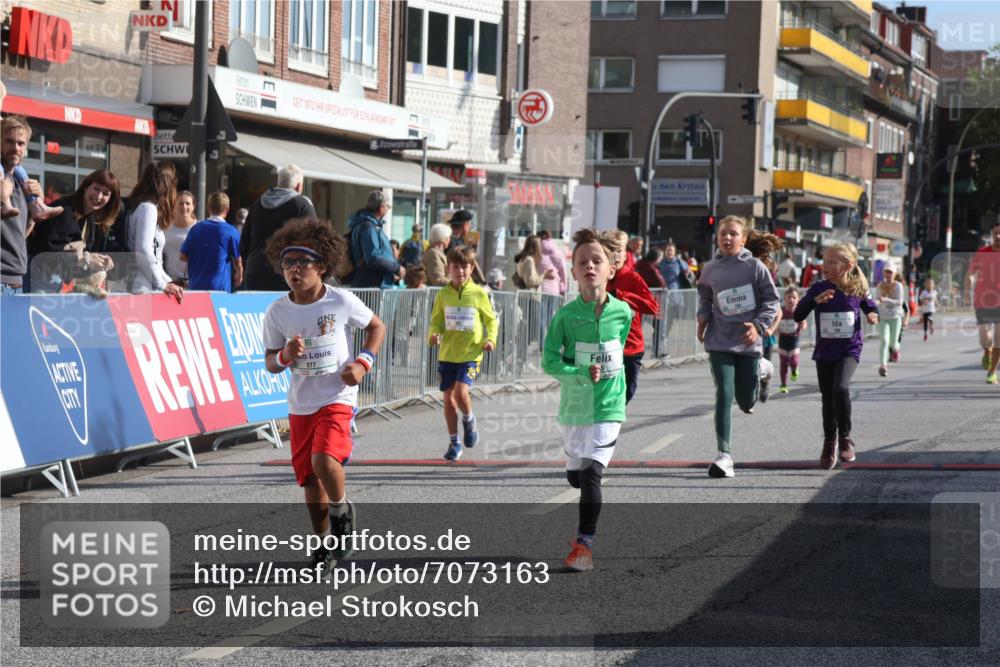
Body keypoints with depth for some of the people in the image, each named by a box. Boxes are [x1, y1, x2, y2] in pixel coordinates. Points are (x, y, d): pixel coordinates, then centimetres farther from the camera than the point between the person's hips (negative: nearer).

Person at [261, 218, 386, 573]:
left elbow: (376, 326, 8)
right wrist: (285, 356, -19)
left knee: (324, 460, -26)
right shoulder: (277, 311, -3)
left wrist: (363, 362, -6)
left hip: (337, 397, -4)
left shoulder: (342, 301, -8)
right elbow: (270, 362, 5)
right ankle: (325, 542, 27)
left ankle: (342, 509, 4)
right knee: (309, 479, 8)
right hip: (300, 404, 4)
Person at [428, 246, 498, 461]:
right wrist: (434, 335, -10)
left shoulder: (479, 294, -3)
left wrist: (491, 339, -9)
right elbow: (436, 321, 10)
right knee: (448, 398, 6)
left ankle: (469, 420, 13)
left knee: (461, 392, -20)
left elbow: (491, 319, 7)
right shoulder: (443, 295, 3)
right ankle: (454, 442, 20)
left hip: (470, 354, -3)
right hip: (447, 354, 3)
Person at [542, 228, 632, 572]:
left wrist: (604, 372, 7)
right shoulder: (565, 316, -8)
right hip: (574, 406, 2)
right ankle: (588, 520, 46)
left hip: (608, 406, -1)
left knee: (591, 474, -14)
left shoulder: (622, 312, -4)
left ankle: (584, 543, -9)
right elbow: (549, 361, -8)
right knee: (575, 475, 15)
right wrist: (581, 374, -20)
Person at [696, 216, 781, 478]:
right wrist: (702, 318, 2)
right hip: (720, 342, 1)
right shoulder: (710, 269, 2)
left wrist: (759, 325, -14)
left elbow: (771, 299, -1)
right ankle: (724, 455, -9)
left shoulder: (754, 266, -5)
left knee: (746, 400, 7)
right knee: (724, 395, -11)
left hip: (747, 341, -1)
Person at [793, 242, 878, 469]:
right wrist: (815, 300, -24)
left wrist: (873, 315, -9)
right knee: (827, 398, 10)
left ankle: (845, 437, -6)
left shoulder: (858, 289, -5)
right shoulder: (818, 288, -5)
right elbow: (797, 316, -9)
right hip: (824, 351, 2)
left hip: (849, 350, -2)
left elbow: (870, 306, 14)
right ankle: (829, 444, 28)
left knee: (840, 388, -24)